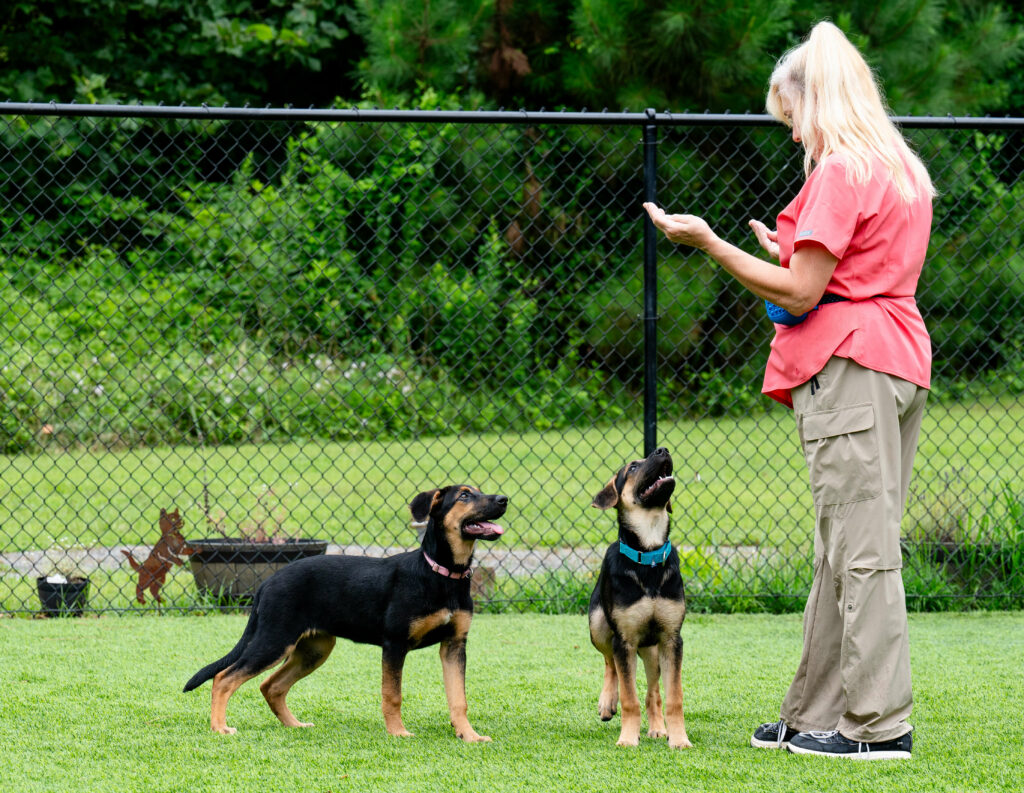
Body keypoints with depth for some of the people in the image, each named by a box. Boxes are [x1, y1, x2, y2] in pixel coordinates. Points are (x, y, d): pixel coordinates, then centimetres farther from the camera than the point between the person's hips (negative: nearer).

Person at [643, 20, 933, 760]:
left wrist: (709, 243, -7)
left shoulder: (841, 172, -11)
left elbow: (801, 294, -13)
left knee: (861, 549, -9)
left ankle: (878, 722, -9)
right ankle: (815, 713, 16)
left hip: (849, 365, -10)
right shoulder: (903, 170, 17)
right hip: (900, 359, 10)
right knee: (846, 551, 12)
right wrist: (793, 251, 28)